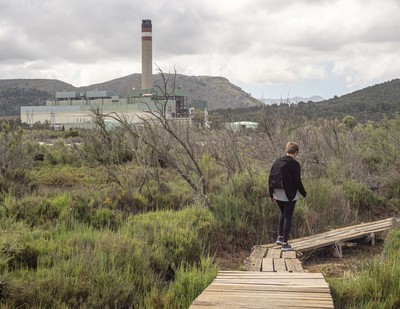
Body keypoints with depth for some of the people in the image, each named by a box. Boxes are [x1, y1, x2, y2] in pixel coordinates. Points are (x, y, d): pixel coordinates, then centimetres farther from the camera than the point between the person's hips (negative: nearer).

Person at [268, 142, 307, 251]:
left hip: (277, 194, 5)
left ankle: (280, 237, 22)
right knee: (288, 217, 6)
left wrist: (271, 194, 10)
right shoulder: (295, 164, -13)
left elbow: (270, 178, 3)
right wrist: (304, 193, 1)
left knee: (283, 213, 26)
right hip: (290, 194, -5)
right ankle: (285, 243, 6)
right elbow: (297, 181, -15)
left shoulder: (277, 161, 3)